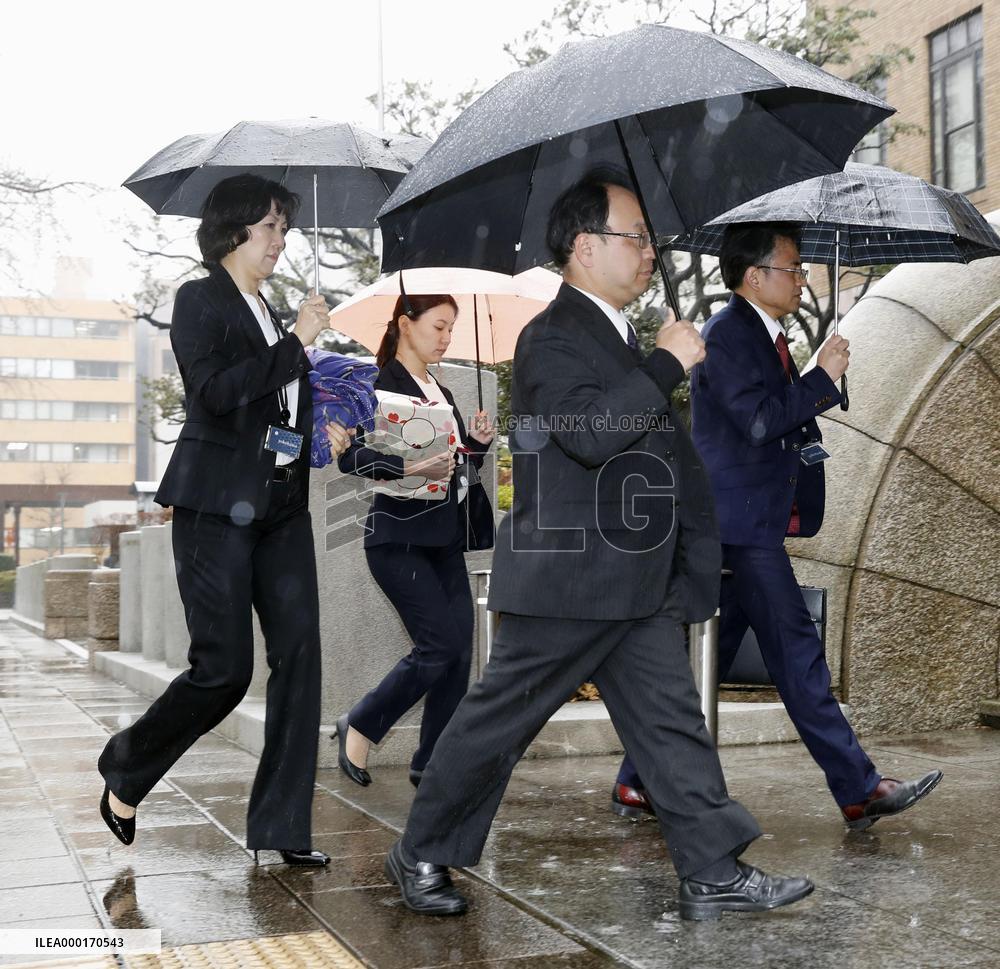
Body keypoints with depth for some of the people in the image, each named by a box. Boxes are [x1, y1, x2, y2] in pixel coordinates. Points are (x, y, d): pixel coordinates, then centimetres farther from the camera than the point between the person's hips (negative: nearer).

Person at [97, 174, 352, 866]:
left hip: (280, 506, 7)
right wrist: (297, 343, -14)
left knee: (299, 654, -1)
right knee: (224, 668, -5)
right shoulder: (200, 301, -4)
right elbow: (216, 393, -19)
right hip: (218, 506, -7)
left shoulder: (269, 314, 16)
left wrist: (322, 428, 7)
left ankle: (282, 828, 7)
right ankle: (125, 770, 22)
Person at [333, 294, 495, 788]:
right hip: (399, 537, -8)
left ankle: (432, 764, 10)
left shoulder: (442, 394, 18)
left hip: (444, 539, 8)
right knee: (440, 644, -12)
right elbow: (351, 456, -17)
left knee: (459, 651, 1)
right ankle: (358, 727, 8)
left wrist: (478, 443, 4)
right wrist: (408, 466, -30)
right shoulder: (379, 386, -5)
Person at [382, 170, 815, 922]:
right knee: (498, 722, 4)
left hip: (637, 585, 9)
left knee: (673, 723, 7)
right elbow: (590, 434, -30)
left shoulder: (617, 337, 16)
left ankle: (715, 874, 14)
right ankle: (422, 855, 21)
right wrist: (668, 364, -21)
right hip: (565, 581, -9)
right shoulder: (553, 338, -14)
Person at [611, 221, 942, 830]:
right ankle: (860, 791, 3)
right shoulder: (728, 334, -12)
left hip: (750, 524, 11)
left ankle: (642, 782, 17)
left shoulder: (763, 335, 19)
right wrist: (823, 377, -14)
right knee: (797, 654, -5)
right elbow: (760, 421, -21)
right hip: (741, 525, -11)